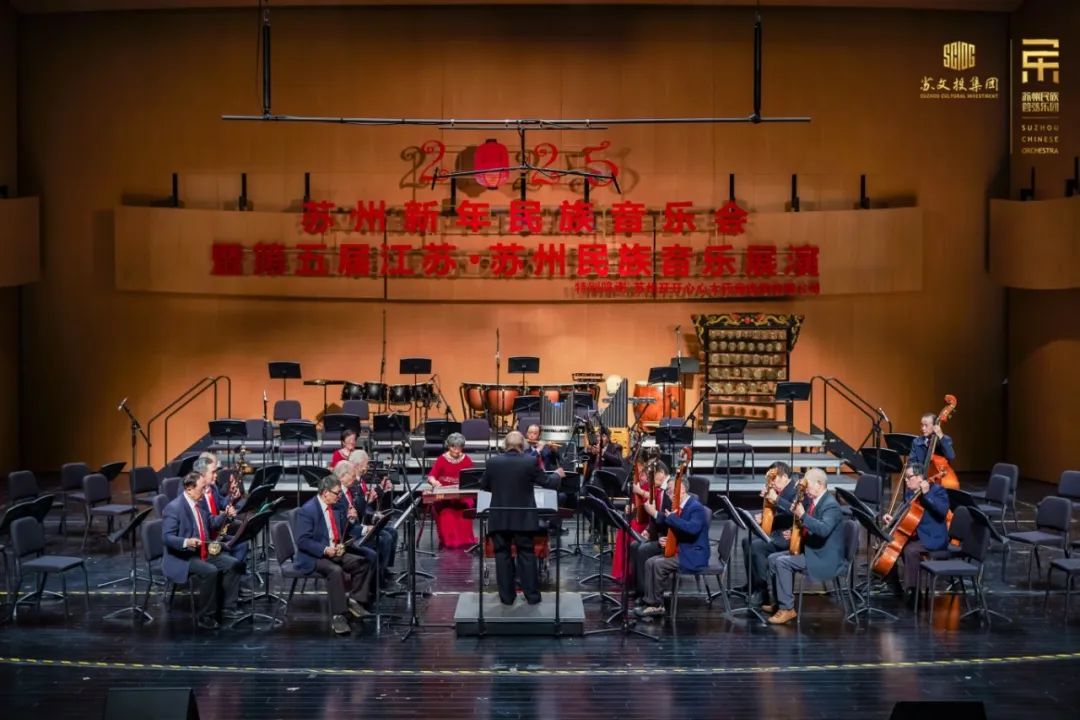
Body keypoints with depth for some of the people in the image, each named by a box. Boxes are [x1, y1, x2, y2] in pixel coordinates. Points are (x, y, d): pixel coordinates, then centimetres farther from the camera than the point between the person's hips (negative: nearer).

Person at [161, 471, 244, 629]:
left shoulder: (200, 503, 8)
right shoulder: (174, 508, -18)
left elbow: (211, 524, 23)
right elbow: (166, 537, -22)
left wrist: (225, 515, 4)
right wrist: (186, 542, -39)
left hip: (205, 553, 9)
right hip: (181, 558, -9)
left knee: (233, 564, -4)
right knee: (210, 571, -30)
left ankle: (226, 608, 2)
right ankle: (205, 616, -17)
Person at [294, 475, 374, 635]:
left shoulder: (336, 508, 9)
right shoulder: (307, 510, -15)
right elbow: (302, 541, -18)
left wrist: (341, 545, 0)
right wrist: (324, 550, -26)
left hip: (334, 552, 8)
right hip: (313, 557, -8)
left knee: (362, 563, -8)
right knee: (335, 571, -33)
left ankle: (353, 600, 4)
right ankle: (337, 617, -30)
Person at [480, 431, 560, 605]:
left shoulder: (493, 462, -4)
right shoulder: (530, 462, -9)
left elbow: (483, 485, 11)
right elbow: (547, 483, 1)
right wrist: (558, 476, 23)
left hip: (499, 518, 1)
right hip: (523, 518, -1)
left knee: (503, 555, 8)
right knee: (526, 554, 8)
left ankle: (507, 596, 9)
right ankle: (532, 595, 10)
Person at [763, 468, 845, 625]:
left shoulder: (830, 505, -19)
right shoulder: (815, 501, 11)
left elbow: (824, 530, -36)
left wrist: (803, 516, -36)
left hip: (824, 558, -10)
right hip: (810, 550, 10)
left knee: (782, 562, -23)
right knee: (773, 558, 8)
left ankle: (787, 608, -17)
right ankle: (779, 602, 16)